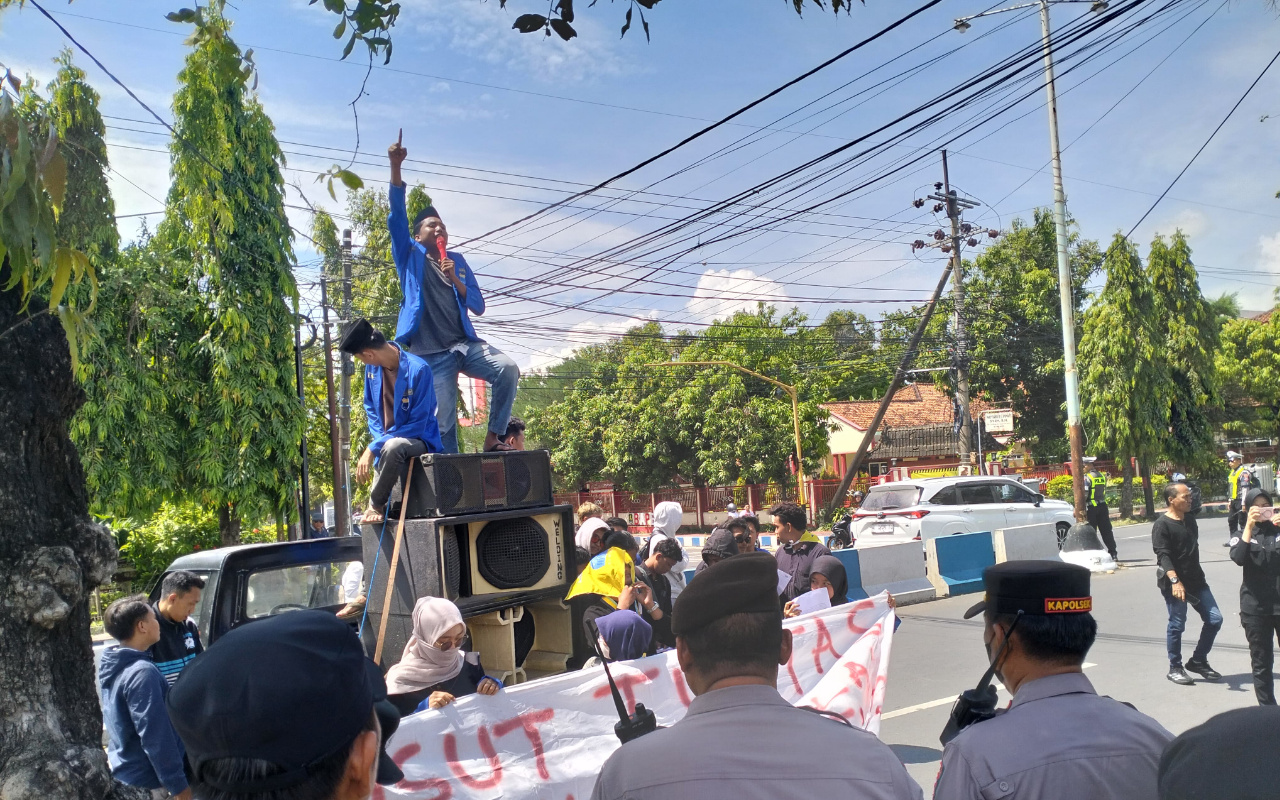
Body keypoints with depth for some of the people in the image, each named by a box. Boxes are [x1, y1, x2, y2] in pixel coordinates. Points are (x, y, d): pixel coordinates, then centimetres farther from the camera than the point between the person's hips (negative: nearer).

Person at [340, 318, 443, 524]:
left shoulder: (418, 369, -22)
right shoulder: (373, 367, -1)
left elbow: (417, 425, -21)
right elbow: (371, 409, 12)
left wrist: (374, 448, -24)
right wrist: (380, 442, -7)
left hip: (420, 442, -6)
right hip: (388, 441, 6)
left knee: (394, 447, -37)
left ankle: (375, 505, -18)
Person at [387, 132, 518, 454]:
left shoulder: (458, 261, 18)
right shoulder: (410, 256, 11)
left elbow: (479, 307, 11)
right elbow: (397, 215, -4)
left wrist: (455, 279, -7)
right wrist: (395, 168, -15)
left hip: (464, 343, 2)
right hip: (432, 353, -2)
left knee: (508, 369, -23)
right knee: (442, 424, -5)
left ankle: (493, 437, -11)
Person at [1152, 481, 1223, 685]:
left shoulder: (1190, 518, 11)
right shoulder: (1162, 525, -13)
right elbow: (1163, 555, -22)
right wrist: (1175, 581, -33)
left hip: (1196, 580, 8)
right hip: (1174, 583, -8)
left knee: (1214, 619, 5)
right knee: (1177, 626, 0)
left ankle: (1198, 661, 21)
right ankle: (1175, 668, 14)